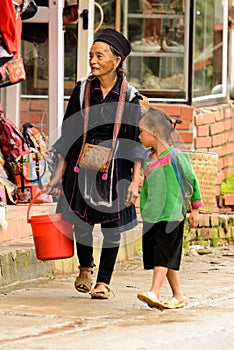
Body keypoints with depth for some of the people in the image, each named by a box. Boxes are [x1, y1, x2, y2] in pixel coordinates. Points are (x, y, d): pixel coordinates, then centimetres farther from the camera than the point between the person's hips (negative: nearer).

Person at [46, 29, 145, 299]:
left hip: (115, 167, -1)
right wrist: (60, 171, 4)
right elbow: (67, 133, 7)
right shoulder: (82, 90, 2)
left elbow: (136, 141, 0)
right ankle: (85, 268, 31)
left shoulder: (129, 96, -3)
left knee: (112, 228, 0)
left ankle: (103, 281, 14)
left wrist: (135, 181, -6)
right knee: (81, 223, 3)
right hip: (82, 164, 2)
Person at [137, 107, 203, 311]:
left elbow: (192, 180, -1)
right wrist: (144, 209, 18)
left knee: (163, 254, -12)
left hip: (172, 214, -7)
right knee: (162, 256, 8)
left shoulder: (176, 156, -8)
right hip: (152, 215, 7)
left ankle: (155, 292, -21)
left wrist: (195, 208, 2)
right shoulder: (147, 158, 10)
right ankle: (178, 295, 16)